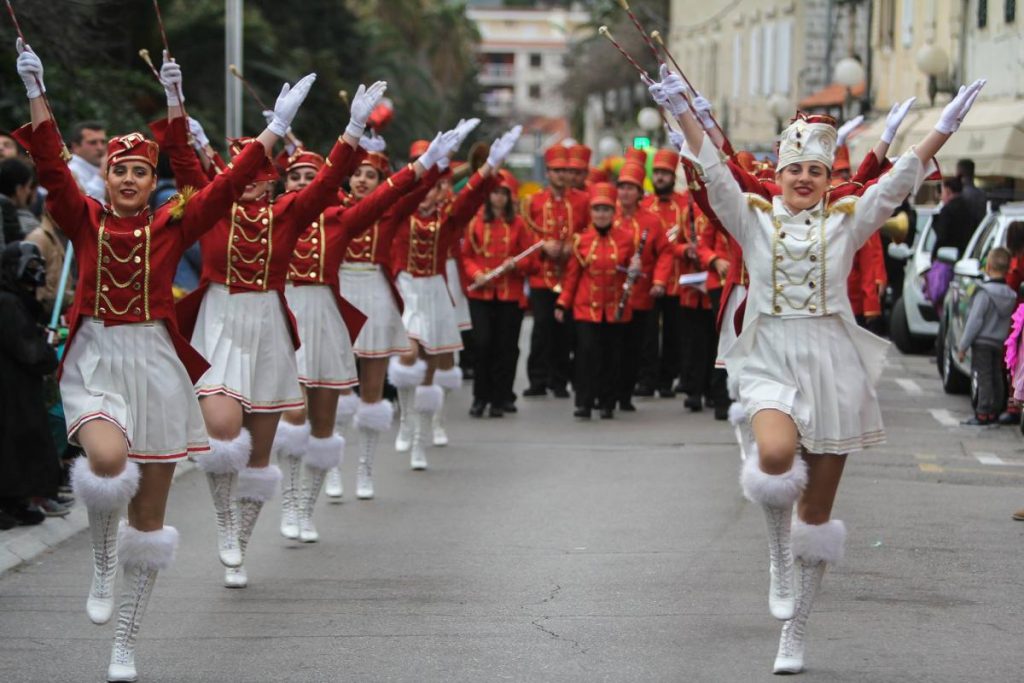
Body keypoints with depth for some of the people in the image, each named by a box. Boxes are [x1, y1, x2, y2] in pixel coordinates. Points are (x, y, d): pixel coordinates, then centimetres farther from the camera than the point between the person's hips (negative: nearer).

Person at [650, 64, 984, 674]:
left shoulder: (847, 222, 5)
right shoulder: (754, 220, 4)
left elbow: (900, 181, -1)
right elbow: (715, 172, -4)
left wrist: (945, 129, -9)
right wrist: (683, 113, -13)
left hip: (833, 368, 1)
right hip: (770, 364, -1)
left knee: (818, 513, 5)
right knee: (776, 455, -34)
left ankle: (796, 634, 18)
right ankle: (778, 554, -3)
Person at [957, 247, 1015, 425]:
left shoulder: (984, 292, -16)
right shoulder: (1011, 295, 5)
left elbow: (975, 321, -17)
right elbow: (1008, 321, 9)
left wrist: (963, 345, -12)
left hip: (982, 343, -7)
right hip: (999, 343, 7)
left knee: (983, 378, -6)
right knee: (997, 378, 12)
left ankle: (983, 414, -8)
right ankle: (994, 412, 18)